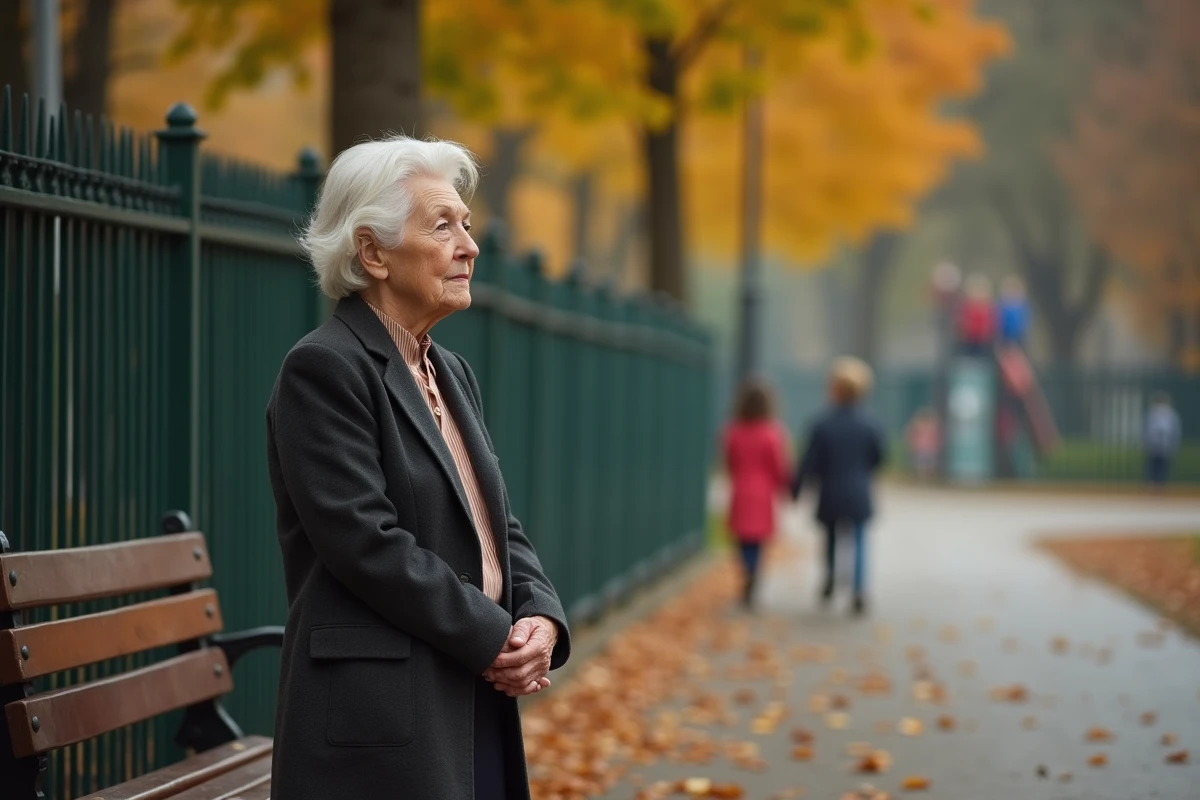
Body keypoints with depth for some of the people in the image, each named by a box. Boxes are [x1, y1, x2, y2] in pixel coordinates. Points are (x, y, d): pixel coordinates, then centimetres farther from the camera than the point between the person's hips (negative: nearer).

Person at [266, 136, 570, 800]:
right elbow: (366, 541, -17)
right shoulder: (323, 370, -9)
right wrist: (495, 638, -13)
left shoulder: (452, 373, 17)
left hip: (477, 711, 8)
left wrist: (541, 619, -2)